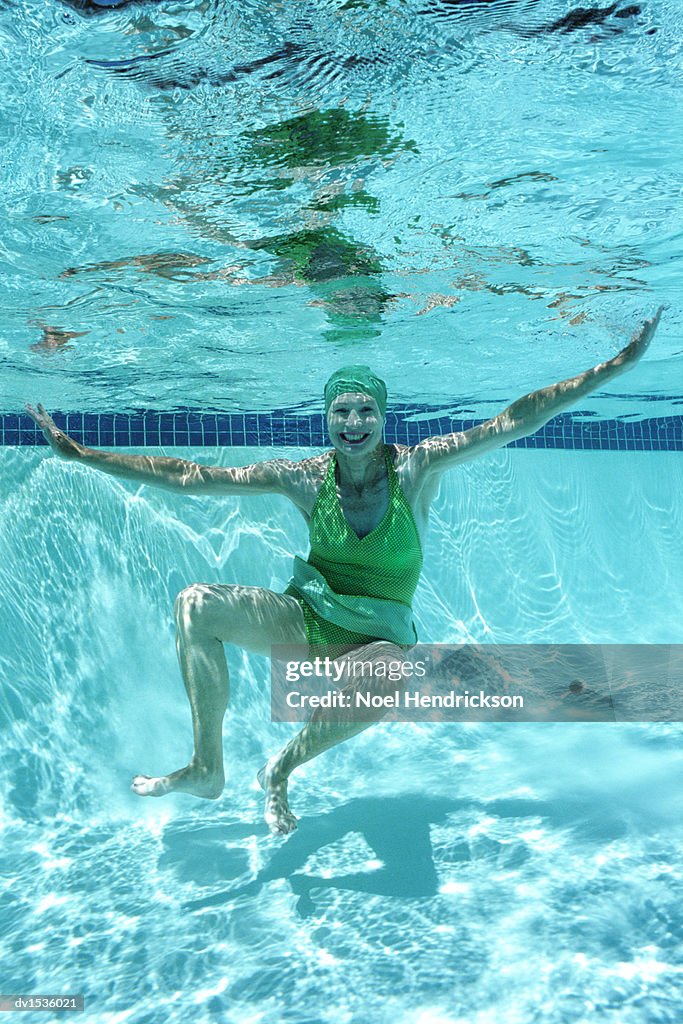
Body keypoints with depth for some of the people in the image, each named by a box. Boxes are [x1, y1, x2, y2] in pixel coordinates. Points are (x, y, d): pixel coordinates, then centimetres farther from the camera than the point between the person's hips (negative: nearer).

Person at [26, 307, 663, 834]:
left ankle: (281, 769, -8)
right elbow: (188, 477, -5)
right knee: (196, 605, -20)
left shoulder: (416, 468, -9)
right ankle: (206, 769, -5)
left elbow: (514, 422, -12)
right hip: (306, 619, 2)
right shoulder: (306, 478, -6)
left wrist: (621, 363, -14)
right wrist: (81, 454, -6)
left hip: (378, 633, -2)